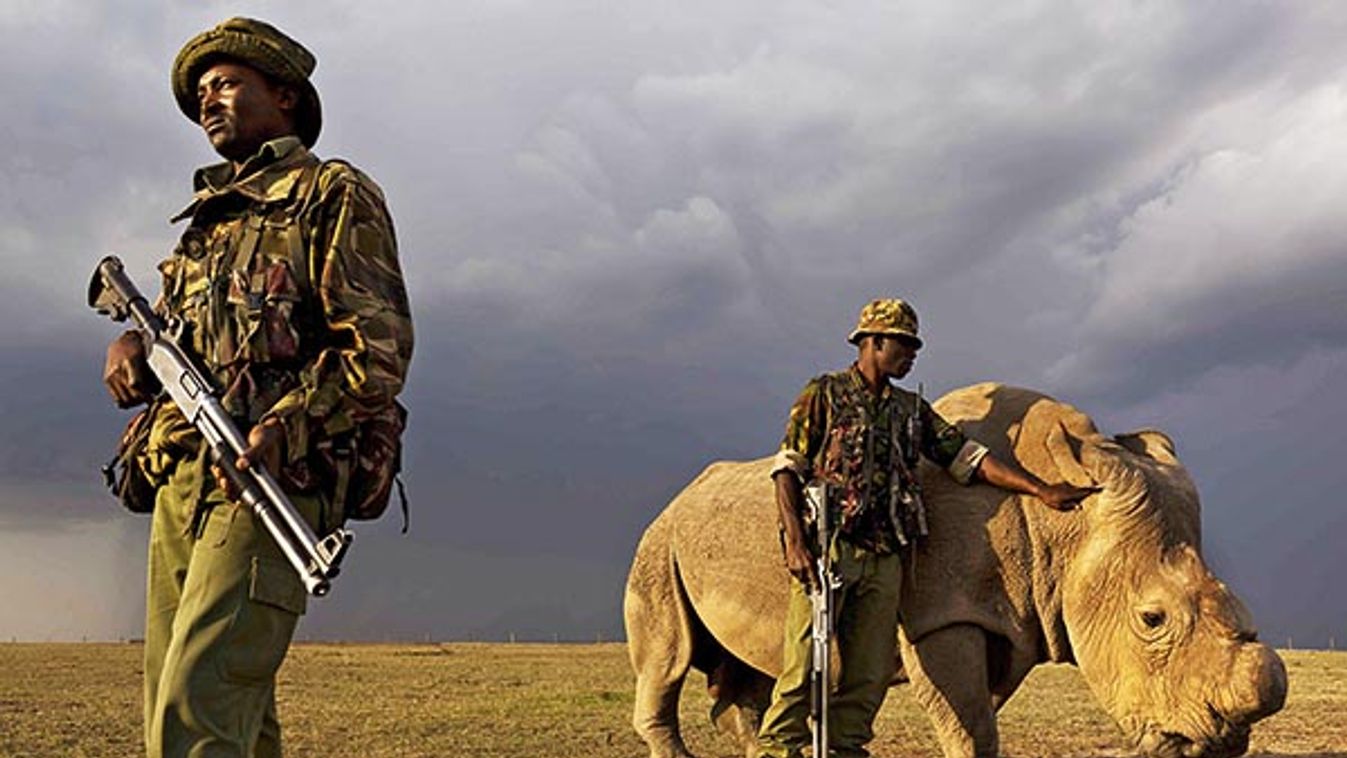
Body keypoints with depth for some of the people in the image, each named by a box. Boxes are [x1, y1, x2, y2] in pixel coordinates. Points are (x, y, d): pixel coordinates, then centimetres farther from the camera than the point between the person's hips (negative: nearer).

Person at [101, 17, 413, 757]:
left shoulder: (332, 196, 1)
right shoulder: (208, 217, 25)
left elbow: (379, 350, -9)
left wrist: (289, 425, -24)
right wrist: (129, 345, 5)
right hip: (180, 481, 8)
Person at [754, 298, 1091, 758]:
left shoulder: (911, 409, 19)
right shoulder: (825, 393, 4)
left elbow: (967, 457, 14)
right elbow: (788, 467, -1)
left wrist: (1040, 490, 6)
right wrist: (795, 541, -13)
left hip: (884, 559, 5)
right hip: (827, 549, -5)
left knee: (870, 672, 3)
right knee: (805, 660, -6)